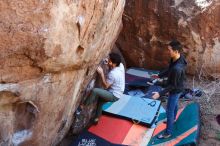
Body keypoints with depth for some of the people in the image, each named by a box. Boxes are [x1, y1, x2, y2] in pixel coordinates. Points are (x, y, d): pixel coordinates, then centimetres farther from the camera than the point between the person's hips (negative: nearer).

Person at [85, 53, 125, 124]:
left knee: (95, 91, -22)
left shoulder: (113, 73, -31)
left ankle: (84, 106, -1)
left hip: (114, 96, -10)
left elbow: (105, 86, -20)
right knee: (101, 98, 25)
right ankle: (97, 118, 34)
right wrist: (108, 63, -2)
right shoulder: (121, 65, -7)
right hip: (117, 92, 10)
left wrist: (101, 73, -21)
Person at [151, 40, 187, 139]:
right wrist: (159, 75, 14)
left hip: (176, 90, -9)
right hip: (177, 88, 9)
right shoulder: (176, 58, -12)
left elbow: (173, 85, -29)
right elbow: (169, 70, 7)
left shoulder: (177, 68, -40)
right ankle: (173, 119, 57)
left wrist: (160, 94, -28)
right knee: (174, 104, 31)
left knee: (169, 110, 5)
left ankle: (168, 132, 21)